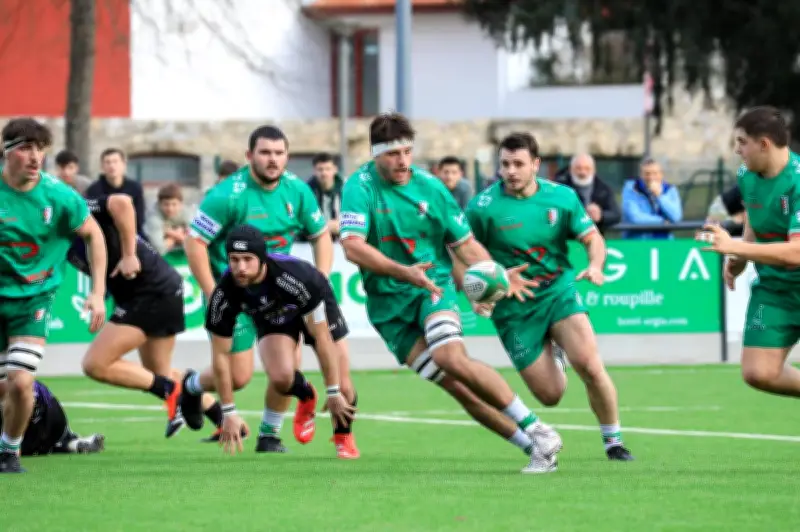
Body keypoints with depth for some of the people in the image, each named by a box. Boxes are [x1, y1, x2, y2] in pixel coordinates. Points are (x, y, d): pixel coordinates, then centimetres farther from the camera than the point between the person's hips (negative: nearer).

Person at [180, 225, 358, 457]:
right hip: (272, 319, 2)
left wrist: (334, 393, -26)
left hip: (316, 308, -2)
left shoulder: (294, 277, -42)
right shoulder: (223, 295, -34)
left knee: (344, 390, -9)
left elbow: (322, 338, -32)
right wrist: (229, 412, -19)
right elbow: (221, 355, -20)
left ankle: (344, 437, 25)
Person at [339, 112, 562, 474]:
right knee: (454, 385, -9)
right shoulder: (361, 187, -9)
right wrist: (403, 272, -33)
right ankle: (535, 449, -3)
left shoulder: (431, 188, -1)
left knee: (453, 360, -28)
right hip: (387, 304, 0)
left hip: (433, 287, 0)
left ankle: (536, 430, -19)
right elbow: (352, 246, -21)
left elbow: (465, 243, 7)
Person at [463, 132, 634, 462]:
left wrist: (595, 265, -16)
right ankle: (552, 365, 37)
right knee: (550, 395, -2)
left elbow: (592, 237, 5)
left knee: (589, 365, -21)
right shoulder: (483, 207, -10)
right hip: (512, 308, -1)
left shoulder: (562, 197, -3)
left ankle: (613, 440, -1)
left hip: (559, 293, 1)